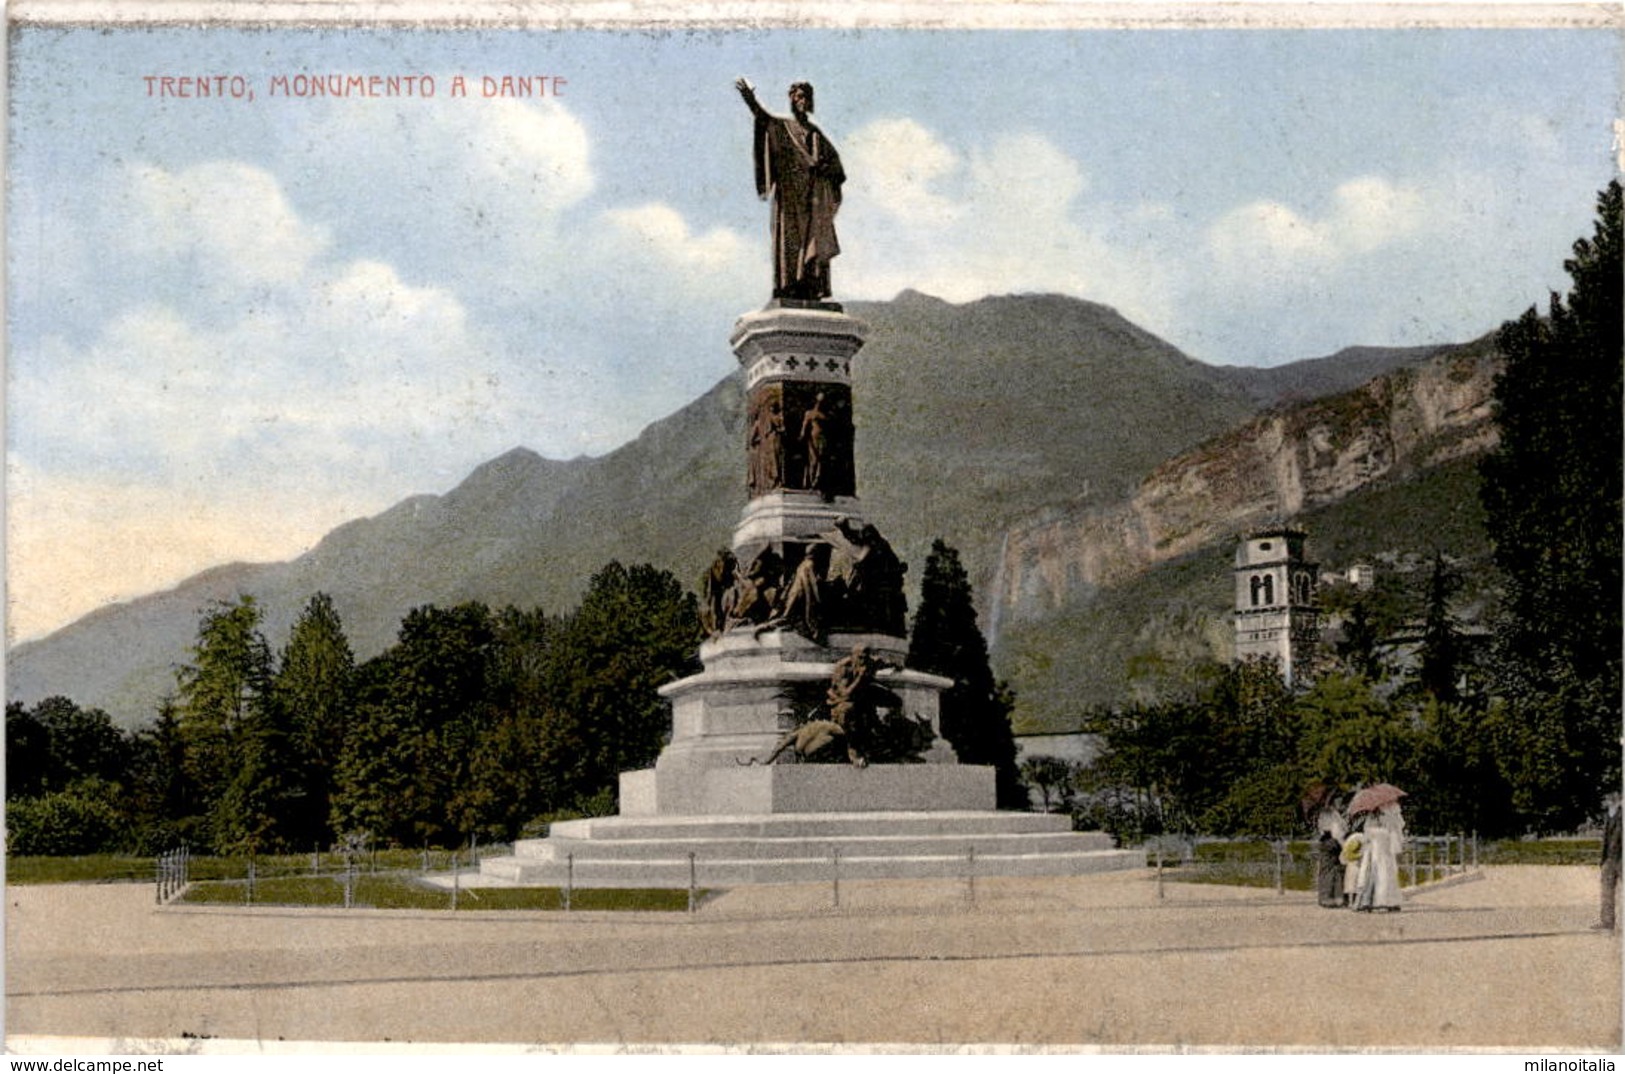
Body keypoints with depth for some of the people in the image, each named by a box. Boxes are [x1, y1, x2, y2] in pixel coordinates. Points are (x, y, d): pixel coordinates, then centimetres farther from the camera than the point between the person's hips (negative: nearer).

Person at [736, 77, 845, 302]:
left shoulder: (815, 132, 20)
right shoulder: (781, 124, 7)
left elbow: (833, 156, 24)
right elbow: (763, 116, -13)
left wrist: (824, 167, 0)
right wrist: (750, 98, -33)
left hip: (813, 194, 4)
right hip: (789, 189, -4)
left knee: (814, 238, -4)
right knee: (789, 236, -10)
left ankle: (811, 290, -6)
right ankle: (787, 287, -14)